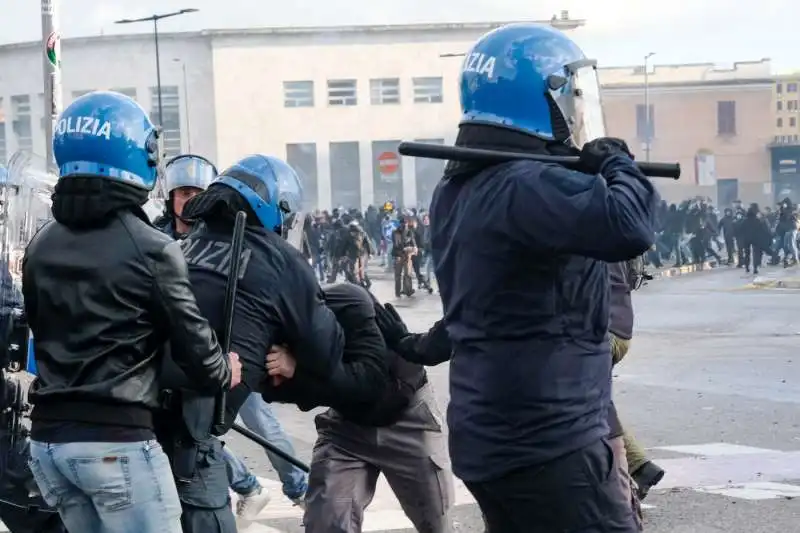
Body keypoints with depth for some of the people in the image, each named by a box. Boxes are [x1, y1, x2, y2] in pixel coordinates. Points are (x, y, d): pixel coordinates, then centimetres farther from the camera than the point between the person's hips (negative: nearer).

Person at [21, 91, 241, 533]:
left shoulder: (40, 247, 9)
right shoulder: (151, 248, -11)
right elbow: (192, 344, -7)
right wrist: (223, 374, 13)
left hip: (47, 437, 7)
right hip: (117, 440, -7)